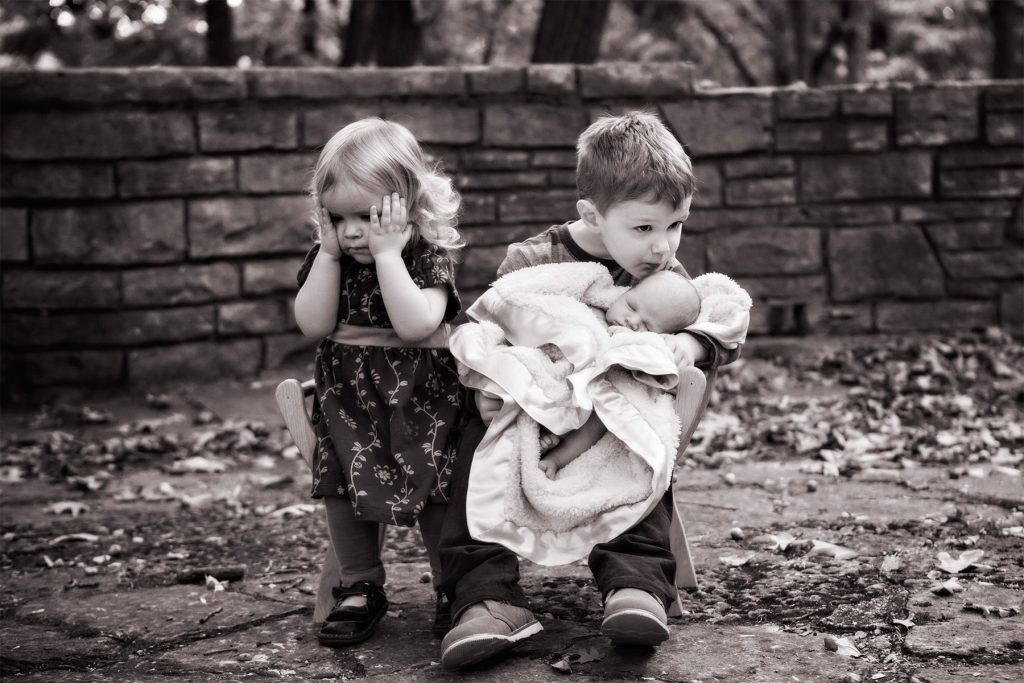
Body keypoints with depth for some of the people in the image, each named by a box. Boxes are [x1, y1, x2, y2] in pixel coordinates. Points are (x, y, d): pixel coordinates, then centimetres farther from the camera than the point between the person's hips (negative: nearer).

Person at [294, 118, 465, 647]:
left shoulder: (429, 257, -10)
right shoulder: (327, 258, 3)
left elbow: (415, 324, -27)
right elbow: (313, 324, -10)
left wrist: (387, 252, -26)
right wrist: (329, 252, -13)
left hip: (421, 397, -4)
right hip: (346, 399, 4)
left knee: (436, 494, -7)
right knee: (342, 489, -3)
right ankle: (360, 588, 13)